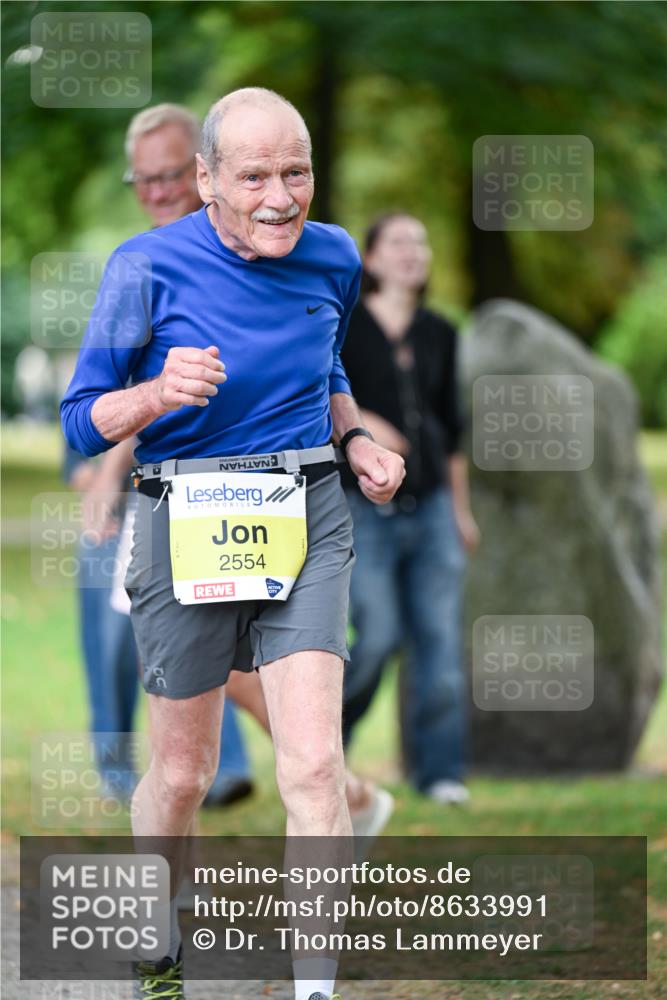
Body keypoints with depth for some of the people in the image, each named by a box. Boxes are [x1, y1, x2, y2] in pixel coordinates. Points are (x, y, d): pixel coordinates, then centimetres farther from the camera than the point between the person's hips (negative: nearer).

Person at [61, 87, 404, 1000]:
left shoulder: (333, 258, 3)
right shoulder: (149, 267, -11)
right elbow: (83, 421, -6)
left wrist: (358, 441, 4)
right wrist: (159, 393, -26)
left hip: (306, 521, 2)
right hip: (186, 524, -2)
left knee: (315, 766, -13)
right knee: (182, 775, 11)